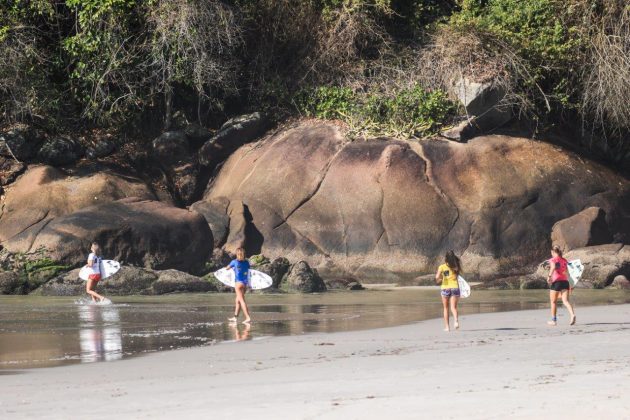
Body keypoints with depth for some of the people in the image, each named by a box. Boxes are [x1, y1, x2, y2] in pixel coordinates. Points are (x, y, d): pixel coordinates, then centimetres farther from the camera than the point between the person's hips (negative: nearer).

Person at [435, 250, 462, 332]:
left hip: (445, 288, -1)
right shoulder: (456, 266, 2)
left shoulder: (442, 267, -5)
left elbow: (437, 277, -12)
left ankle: (447, 326, 11)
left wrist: (439, 280, 8)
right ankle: (456, 320, -26)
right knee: (453, 307, 3)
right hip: (455, 288, 1)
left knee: (446, 308, 12)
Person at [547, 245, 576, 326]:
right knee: (565, 301, -4)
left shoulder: (553, 260, -1)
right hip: (565, 281, 4)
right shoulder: (564, 260, 16)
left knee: (553, 302, 10)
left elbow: (553, 267, -23)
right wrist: (567, 281, 37)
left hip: (556, 282, -4)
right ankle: (573, 315, -28)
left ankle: (554, 320, 16)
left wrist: (549, 276, -32)